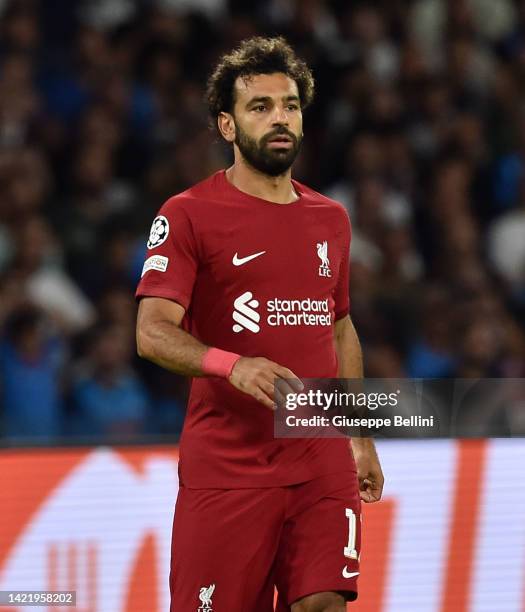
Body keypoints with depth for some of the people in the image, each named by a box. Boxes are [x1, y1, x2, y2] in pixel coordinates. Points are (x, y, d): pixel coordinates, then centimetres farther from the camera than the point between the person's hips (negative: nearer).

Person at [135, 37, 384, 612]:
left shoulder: (330, 219, 15)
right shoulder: (188, 214, -4)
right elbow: (152, 333, -14)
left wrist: (361, 436, 24)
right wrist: (232, 365, -32)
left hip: (324, 466, 4)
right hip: (225, 469, -4)